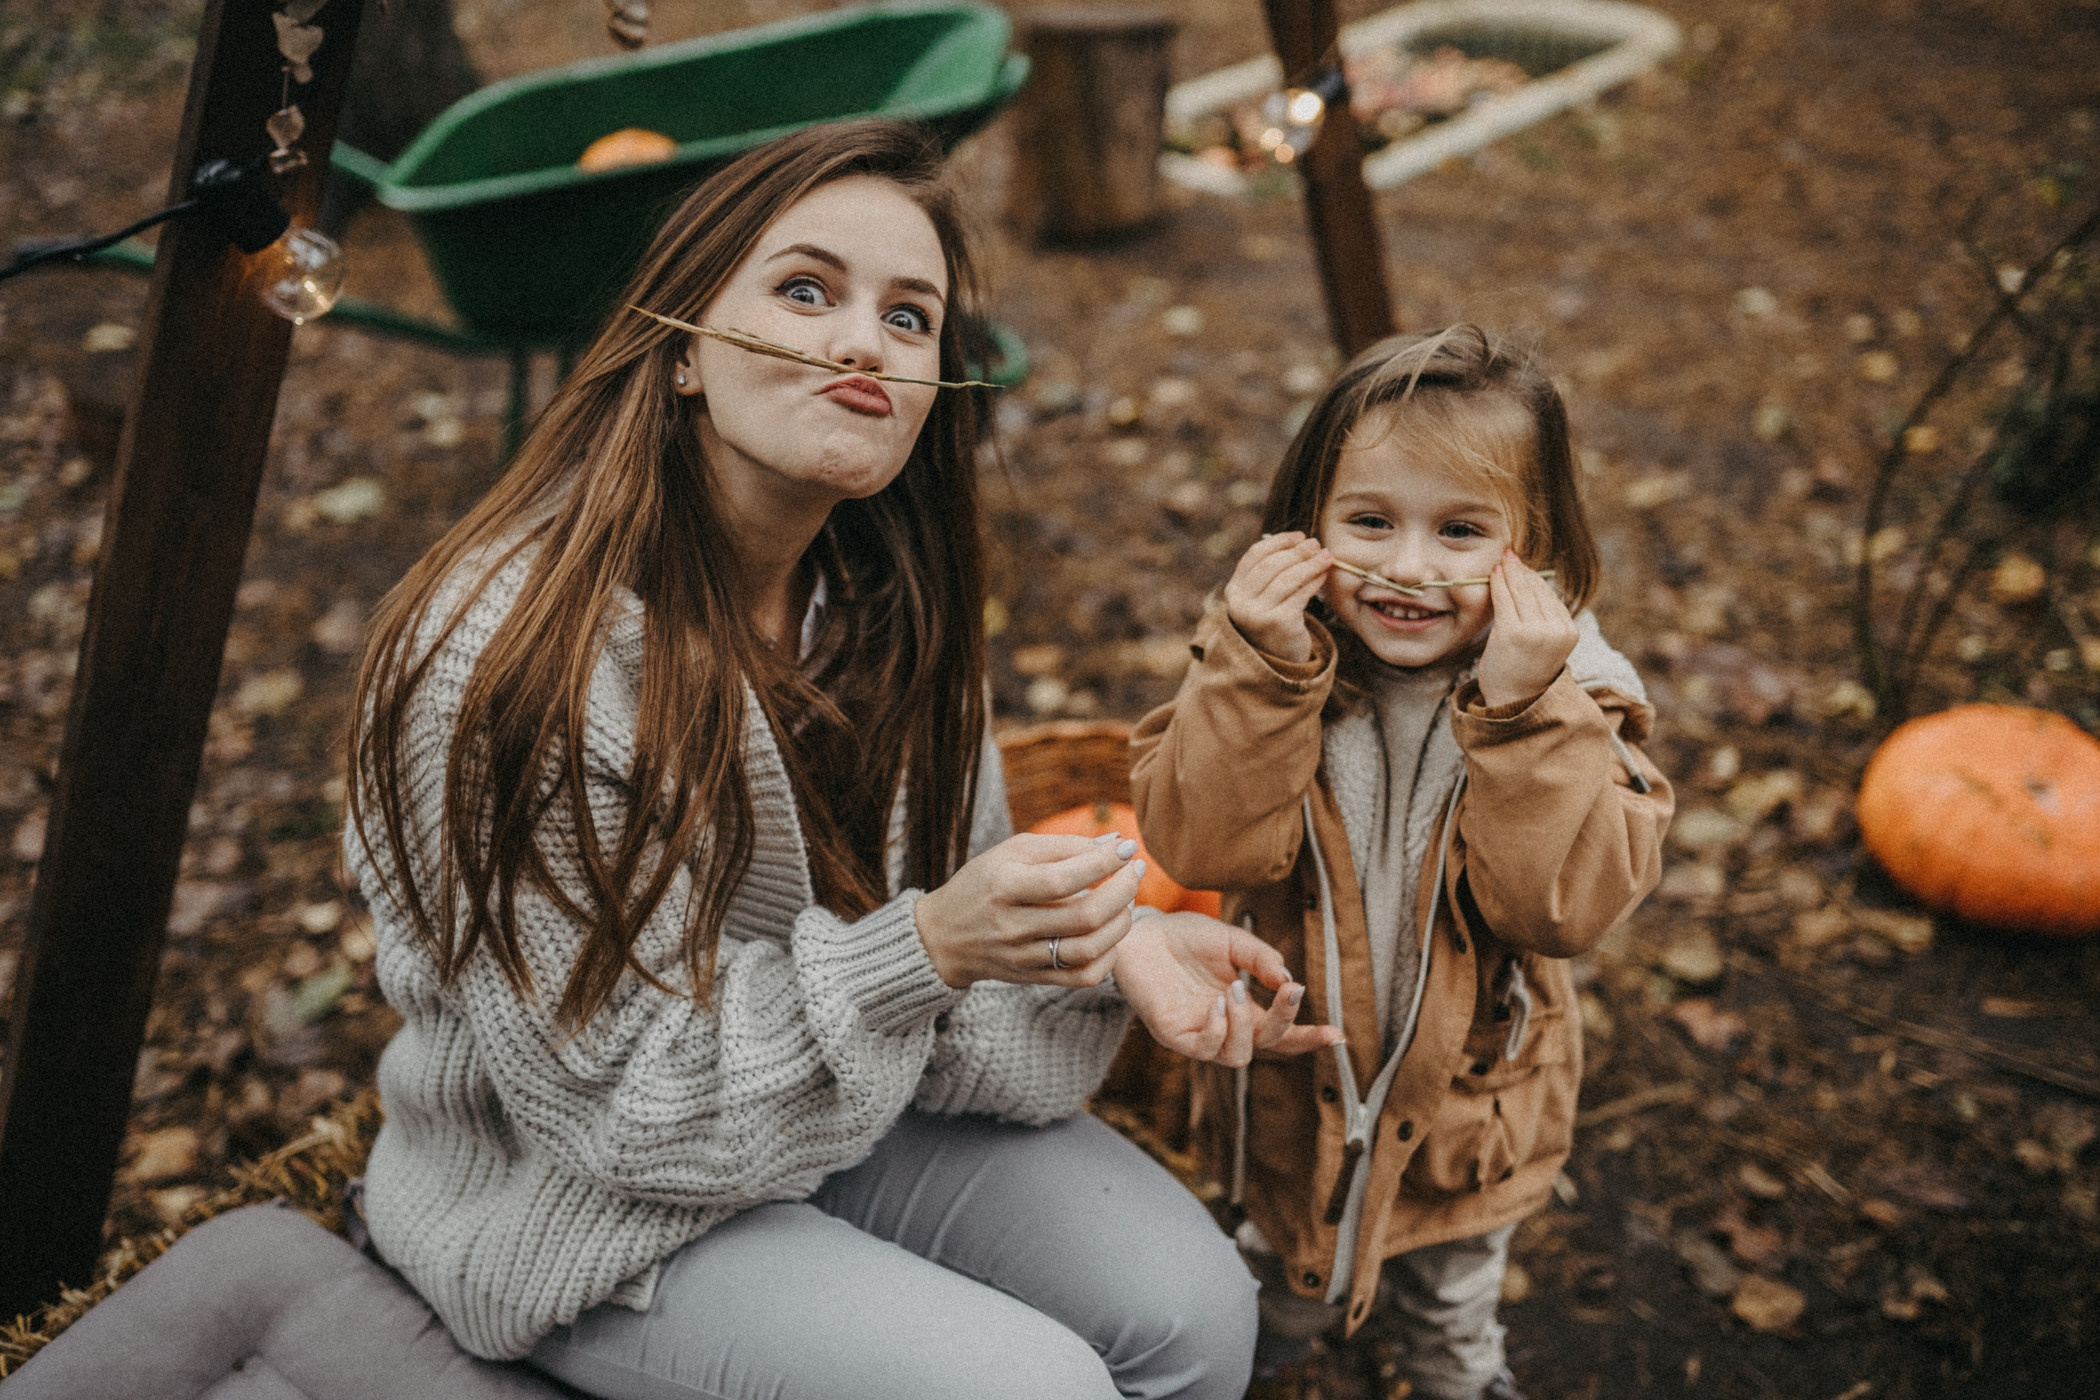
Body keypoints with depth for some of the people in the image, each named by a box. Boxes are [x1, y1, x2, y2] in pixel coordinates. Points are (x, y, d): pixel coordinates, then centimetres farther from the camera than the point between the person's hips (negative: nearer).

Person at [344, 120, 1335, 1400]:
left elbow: (952, 903, 2)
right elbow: (616, 1091, -24)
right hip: (582, 1198, -5)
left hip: (855, 1102, 6)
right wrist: (928, 948, -35)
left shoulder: (883, 598, -6)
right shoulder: (520, 654, -28)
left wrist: (1105, 953, -19)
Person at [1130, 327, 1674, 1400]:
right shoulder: (1259, 665, -19)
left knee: (1452, 1289, 29)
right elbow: (1204, 845, -29)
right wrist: (1261, 670, -40)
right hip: (1289, 1094, 0)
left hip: (1466, 1105, 0)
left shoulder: (1565, 694, -20)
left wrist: (1524, 711, -41)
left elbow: (1566, 903, -30)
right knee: (1283, 1266, 30)